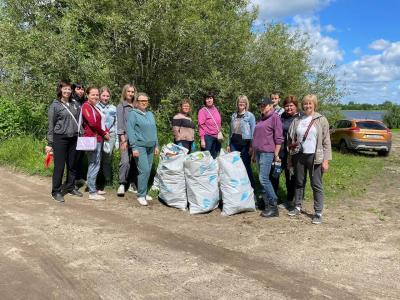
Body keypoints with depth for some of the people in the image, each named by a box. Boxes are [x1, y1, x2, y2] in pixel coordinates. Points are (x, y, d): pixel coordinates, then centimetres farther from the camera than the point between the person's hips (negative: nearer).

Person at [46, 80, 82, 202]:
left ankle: (70, 188, 25)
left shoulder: (75, 103, 8)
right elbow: (51, 125, -2)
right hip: (60, 138, -4)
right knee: (59, 166, -1)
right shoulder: (55, 105, -3)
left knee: (72, 165, 11)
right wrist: (50, 143, -5)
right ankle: (56, 192, 9)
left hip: (74, 138, 4)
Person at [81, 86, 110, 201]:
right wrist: (104, 133, -8)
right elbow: (92, 123, -18)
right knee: (94, 165, -8)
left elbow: (101, 122, 16)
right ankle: (92, 193, -3)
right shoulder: (86, 106, -9)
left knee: (95, 164, 15)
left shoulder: (95, 107, 18)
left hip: (98, 138, 9)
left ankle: (93, 188, 25)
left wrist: (106, 132, -1)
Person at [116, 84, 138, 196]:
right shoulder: (121, 106, 5)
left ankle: (132, 184, 12)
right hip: (125, 137, -4)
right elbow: (120, 123, -2)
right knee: (125, 161, -14)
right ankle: (122, 184, -4)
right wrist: (123, 139, -10)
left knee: (135, 161, 3)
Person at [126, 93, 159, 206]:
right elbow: (130, 131, -9)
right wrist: (134, 147, -15)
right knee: (144, 170, -13)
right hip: (140, 146, -7)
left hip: (150, 147, 7)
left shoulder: (150, 114, 17)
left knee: (148, 170, 8)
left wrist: (156, 145, 17)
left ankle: (144, 193, 20)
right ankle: (141, 195, -2)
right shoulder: (133, 113, -3)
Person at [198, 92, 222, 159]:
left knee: (215, 157, 10)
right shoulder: (202, 111, -7)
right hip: (207, 137, -6)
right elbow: (201, 126, -10)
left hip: (216, 137, 6)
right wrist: (202, 140, -15)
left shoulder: (215, 109, 11)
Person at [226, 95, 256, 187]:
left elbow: (253, 132, -7)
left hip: (245, 144, -4)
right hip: (234, 144, 5)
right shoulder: (233, 115, 11)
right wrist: (228, 144, 13)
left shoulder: (250, 116, -4)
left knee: (246, 166, 0)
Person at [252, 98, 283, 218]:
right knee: (263, 179, 7)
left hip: (267, 152, -8)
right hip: (259, 152, 8)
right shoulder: (261, 119, 19)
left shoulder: (275, 117, -5)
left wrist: (276, 154, -13)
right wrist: (254, 153, 21)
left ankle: (273, 207, -5)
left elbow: (278, 138, -10)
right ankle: (267, 204, 12)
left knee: (263, 179, -13)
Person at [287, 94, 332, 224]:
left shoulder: (321, 120, -1)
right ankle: (297, 207, 25)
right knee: (299, 183, 13)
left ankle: (318, 213, 5)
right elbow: (291, 138, 15)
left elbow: (326, 141, -4)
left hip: (314, 156, -4)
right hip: (299, 155, 4)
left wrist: (326, 159, -10)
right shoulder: (297, 121, 9)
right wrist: (291, 152, 5)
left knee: (317, 185, 0)